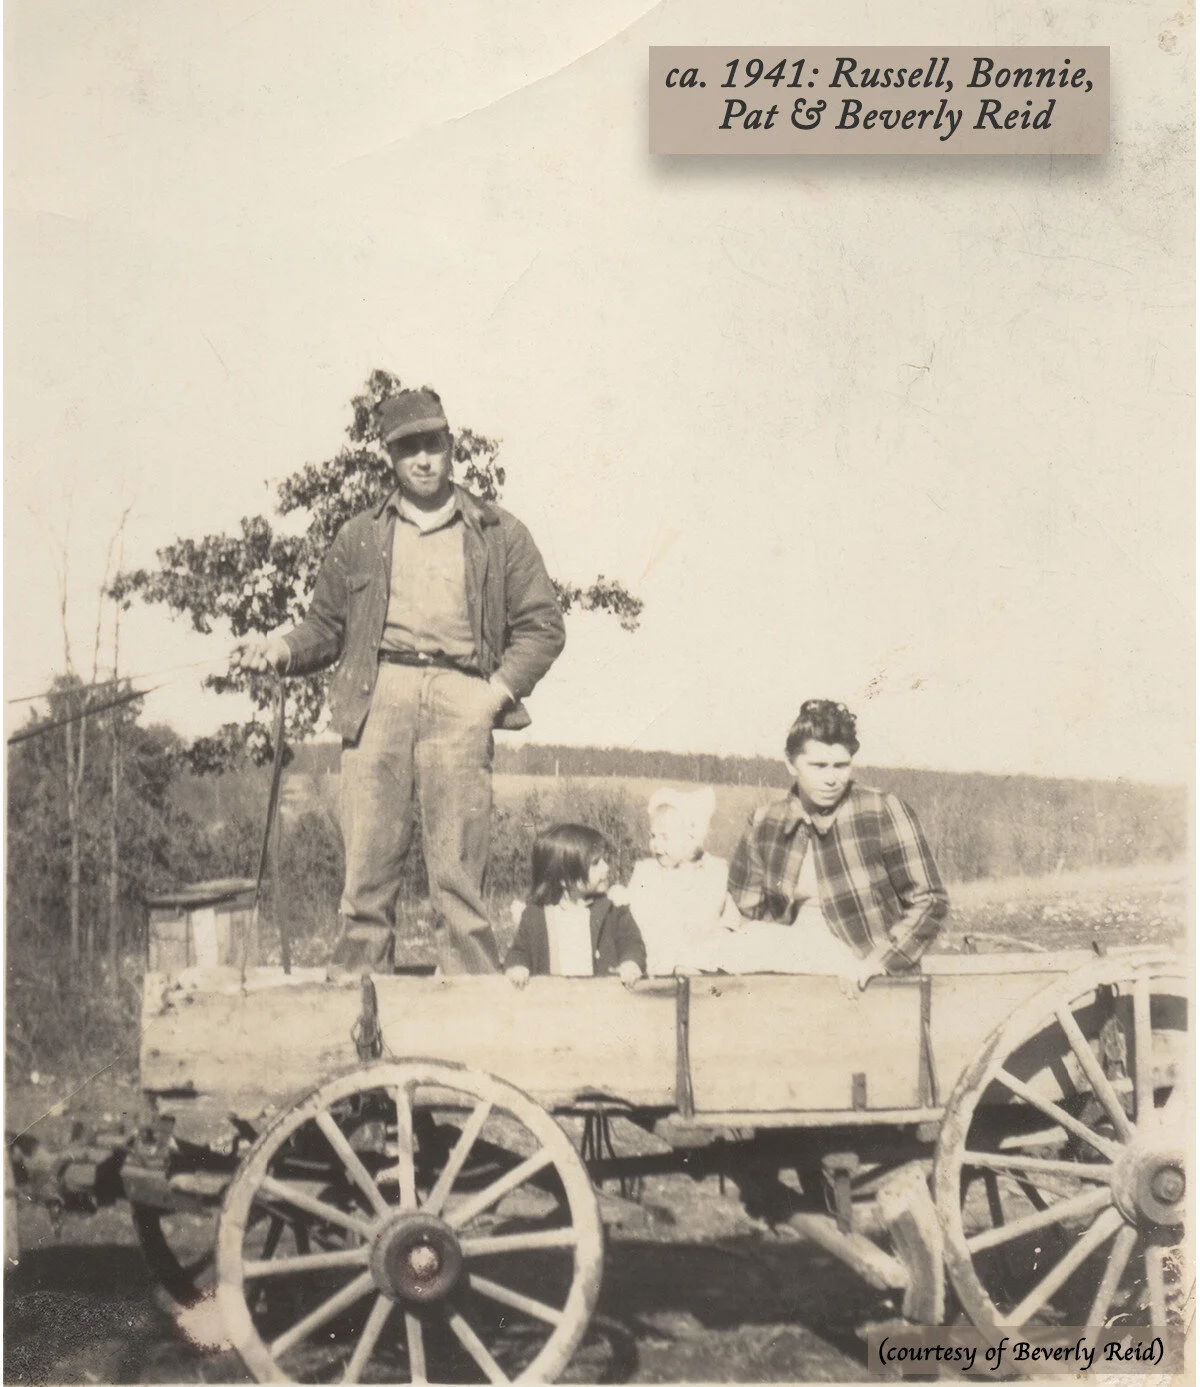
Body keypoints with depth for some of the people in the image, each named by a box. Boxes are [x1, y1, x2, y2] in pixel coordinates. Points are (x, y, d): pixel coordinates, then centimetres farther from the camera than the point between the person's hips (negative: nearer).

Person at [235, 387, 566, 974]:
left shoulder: (500, 535, 17)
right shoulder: (359, 538, 22)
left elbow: (543, 625, 13)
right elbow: (326, 625, 21)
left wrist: (500, 689, 0)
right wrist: (283, 649, 1)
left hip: (459, 701, -1)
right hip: (377, 697, 1)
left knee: (458, 876, -6)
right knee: (366, 870, -5)